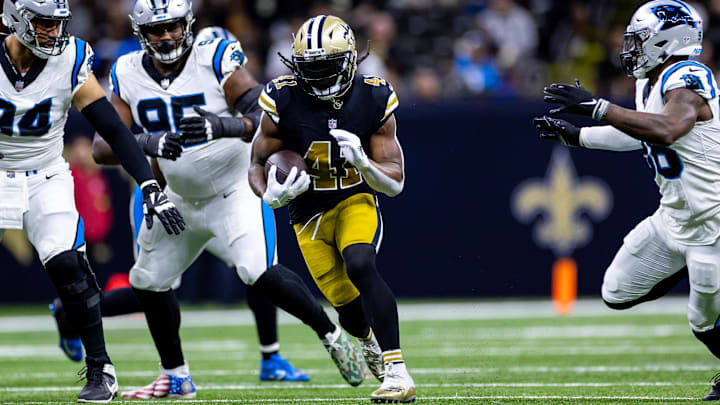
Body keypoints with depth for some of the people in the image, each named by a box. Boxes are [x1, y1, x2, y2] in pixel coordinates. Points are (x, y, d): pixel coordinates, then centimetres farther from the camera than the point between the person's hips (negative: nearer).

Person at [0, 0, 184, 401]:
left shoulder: (71, 61, -11)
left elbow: (113, 128, -9)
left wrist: (150, 186, -16)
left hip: (46, 180, 0)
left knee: (66, 265, -20)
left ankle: (101, 371, -7)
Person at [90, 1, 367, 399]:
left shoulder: (216, 57, -18)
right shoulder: (127, 75, -6)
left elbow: (261, 116, -28)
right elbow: (104, 145, -13)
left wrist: (220, 126, -47)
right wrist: (147, 144, -34)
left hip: (235, 190, -6)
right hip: (180, 198, 6)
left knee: (259, 272, -24)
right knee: (149, 282, 12)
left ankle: (334, 338, -7)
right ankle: (175, 377, 30)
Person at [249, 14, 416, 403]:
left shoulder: (373, 101, -14)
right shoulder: (283, 102, -15)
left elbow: (395, 182, -10)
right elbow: (258, 164, -4)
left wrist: (362, 160, -31)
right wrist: (271, 195, -27)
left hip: (355, 201, -2)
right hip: (308, 213, 2)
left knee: (359, 265, -30)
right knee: (346, 301, 0)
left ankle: (397, 372, -32)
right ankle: (368, 342, 40)